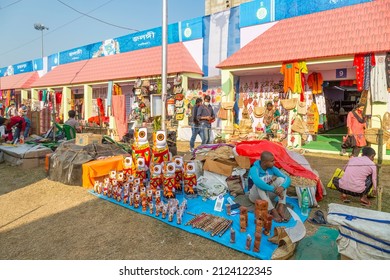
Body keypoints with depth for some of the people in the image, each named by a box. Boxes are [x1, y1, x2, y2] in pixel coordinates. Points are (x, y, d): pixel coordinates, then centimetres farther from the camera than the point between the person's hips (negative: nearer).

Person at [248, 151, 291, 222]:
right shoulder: (254, 169, -25)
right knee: (259, 185, -37)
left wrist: (282, 187, -35)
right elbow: (257, 182, -45)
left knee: (281, 179, -17)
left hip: (268, 195, 5)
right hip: (256, 197, -5)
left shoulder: (272, 168, -8)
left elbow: (287, 178, -14)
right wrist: (274, 190, -43)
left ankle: (281, 208, -28)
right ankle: (273, 211, -37)